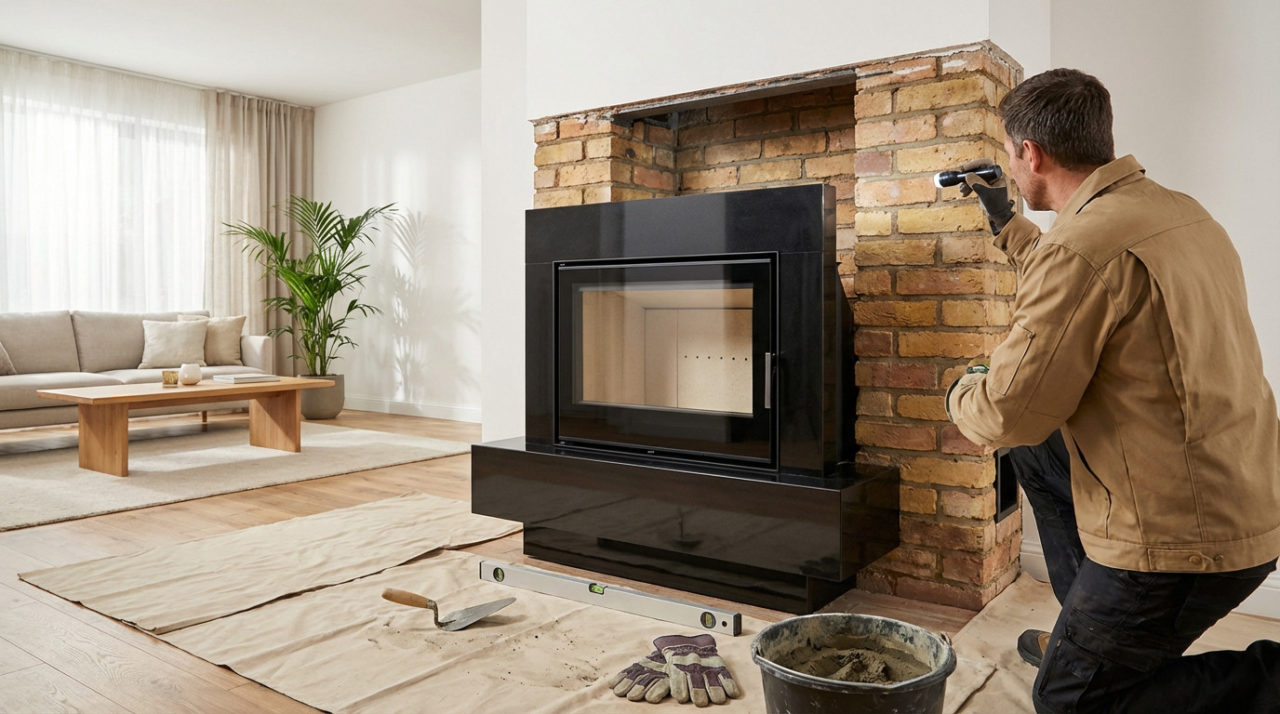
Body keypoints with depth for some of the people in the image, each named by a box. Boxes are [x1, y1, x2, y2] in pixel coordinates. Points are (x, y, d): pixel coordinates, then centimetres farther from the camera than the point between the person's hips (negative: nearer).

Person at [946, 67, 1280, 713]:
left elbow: (1012, 410, -21)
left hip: (1183, 537, -9)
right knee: (1038, 450, 25)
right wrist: (1008, 227, 36)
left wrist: (960, 396, 2)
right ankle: (1084, 628, 31)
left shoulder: (1082, 246, -24)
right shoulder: (1176, 211, 7)